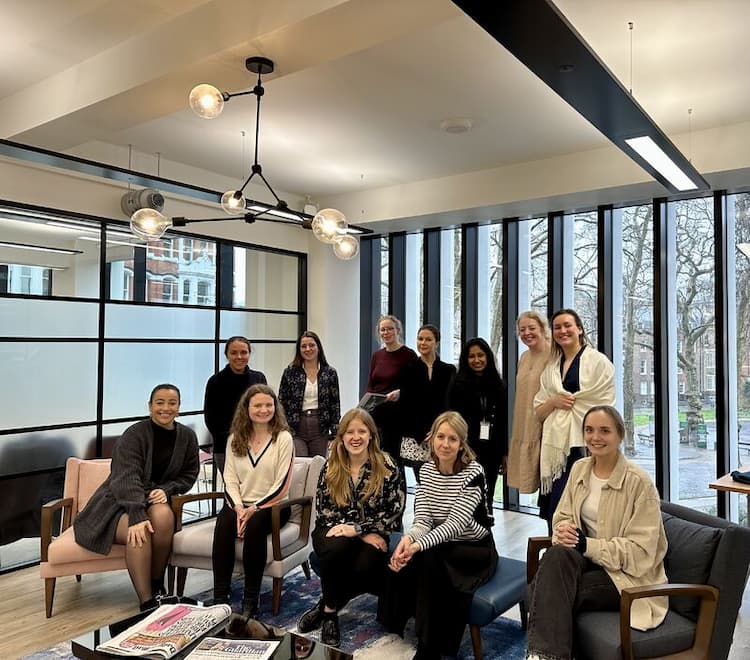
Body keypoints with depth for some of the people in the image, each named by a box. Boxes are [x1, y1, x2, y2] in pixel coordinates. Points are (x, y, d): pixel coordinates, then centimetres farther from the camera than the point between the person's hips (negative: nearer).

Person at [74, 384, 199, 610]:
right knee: (140, 534, -35)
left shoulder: (187, 437, 3)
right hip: (117, 503, -3)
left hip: (156, 500, 3)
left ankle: (157, 584, -12)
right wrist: (137, 516, -39)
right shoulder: (134, 435, -13)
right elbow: (127, 478, -25)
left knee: (164, 515, -33)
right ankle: (147, 603, -24)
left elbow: (189, 474, 10)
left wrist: (166, 489, -12)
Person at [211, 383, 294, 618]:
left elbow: (282, 484, -7)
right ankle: (219, 598, -24)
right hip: (240, 504, 3)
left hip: (272, 505, -3)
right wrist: (238, 507, -12)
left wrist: (255, 508, -16)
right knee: (224, 521, -29)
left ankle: (250, 601, -22)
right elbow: (230, 479, 5)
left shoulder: (283, 438, -3)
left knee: (255, 525, -34)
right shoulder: (235, 438, 9)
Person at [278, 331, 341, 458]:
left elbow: (335, 404, 5)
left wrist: (335, 433, 0)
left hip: (320, 429, 1)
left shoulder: (330, 373, 4)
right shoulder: (290, 372, 2)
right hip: (296, 428, -1)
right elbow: (281, 403, 4)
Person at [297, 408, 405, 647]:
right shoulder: (331, 466, 1)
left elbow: (393, 513, -9)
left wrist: (357, 529, -21)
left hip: (371, 536, -1)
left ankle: (326, 607, -4)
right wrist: (363, 535, -14)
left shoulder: (387, 468, -6)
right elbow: (323, 509, -2)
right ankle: (330, 614, -11)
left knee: (365, 568, -32)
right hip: (333, 531, 1)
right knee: (337, 547, -34)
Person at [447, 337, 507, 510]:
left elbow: (504, 422, 10)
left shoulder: (498, 386, 9)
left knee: (488, 496, 12)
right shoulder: (458, 386, -2)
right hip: (468, 449, -4)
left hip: (492, 450, 4)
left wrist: (505, 452, 8)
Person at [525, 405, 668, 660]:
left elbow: (640, 551, -16)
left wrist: (587, 544, -23)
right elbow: (562, 515, 12)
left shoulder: (639, 482, -15)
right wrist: (565, 531, -14)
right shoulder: (579, 469, 5)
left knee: (553, 591, -31)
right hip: (586, 558, 5)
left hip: (627, 574, -5)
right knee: (557, 555, -32)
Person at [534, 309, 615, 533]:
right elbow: (538, 411, 15)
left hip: (583, 445, -5)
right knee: (553, 515, 4)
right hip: (555, 445, 5)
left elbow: (604, 406, -4)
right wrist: (554, 402, -4)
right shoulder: (550, 367, 18)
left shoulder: (598, 361, 2)